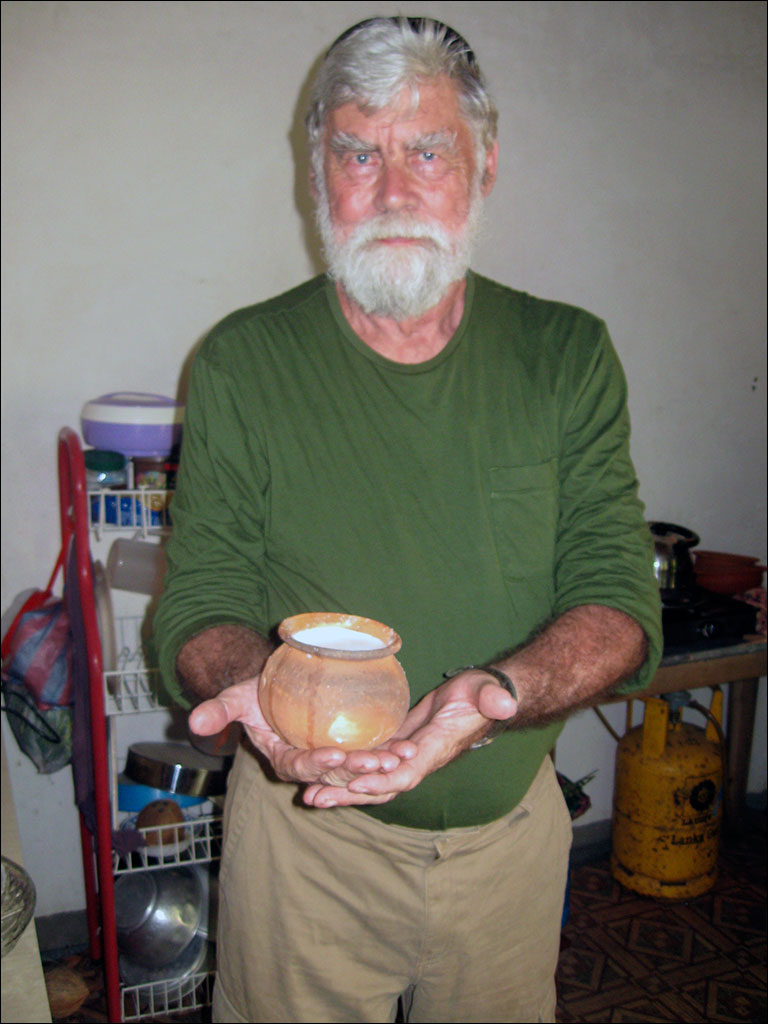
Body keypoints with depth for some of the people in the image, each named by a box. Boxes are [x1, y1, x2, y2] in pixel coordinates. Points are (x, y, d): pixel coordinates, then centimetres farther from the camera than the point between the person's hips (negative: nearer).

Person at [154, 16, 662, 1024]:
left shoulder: (568, 355, -6)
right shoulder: (241, 364, -9)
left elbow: (620, 602, -10)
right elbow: (203, 607, -8)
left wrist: (495, 694, -30)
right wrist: (260, 690, -30)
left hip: (514, 825, 2)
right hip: (305, 834, -1)